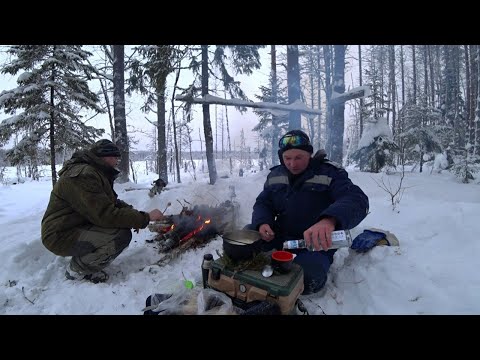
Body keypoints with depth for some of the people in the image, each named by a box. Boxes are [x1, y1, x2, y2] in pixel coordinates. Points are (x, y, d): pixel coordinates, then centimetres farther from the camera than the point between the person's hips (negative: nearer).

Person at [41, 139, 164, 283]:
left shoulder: (96, 173, 9)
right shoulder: (83, 175, -25)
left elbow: (112, 202, 13)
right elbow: (106, 215, -31)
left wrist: (133, 213, -6)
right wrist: (145, 217, -26)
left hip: (78, 226, 10)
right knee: (122, 234, -24)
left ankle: (82, 261, 11)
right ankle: (77, 269, -4)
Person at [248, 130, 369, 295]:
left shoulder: (330, 173, -13)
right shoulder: (275, 175, 4)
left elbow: (357, 200, -28)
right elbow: (263, 203, 8)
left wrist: (330, 220, -51)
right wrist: (262, 223, -17)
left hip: (316, 241, -4)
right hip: (281, 235, 4)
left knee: (306, 279, -30)